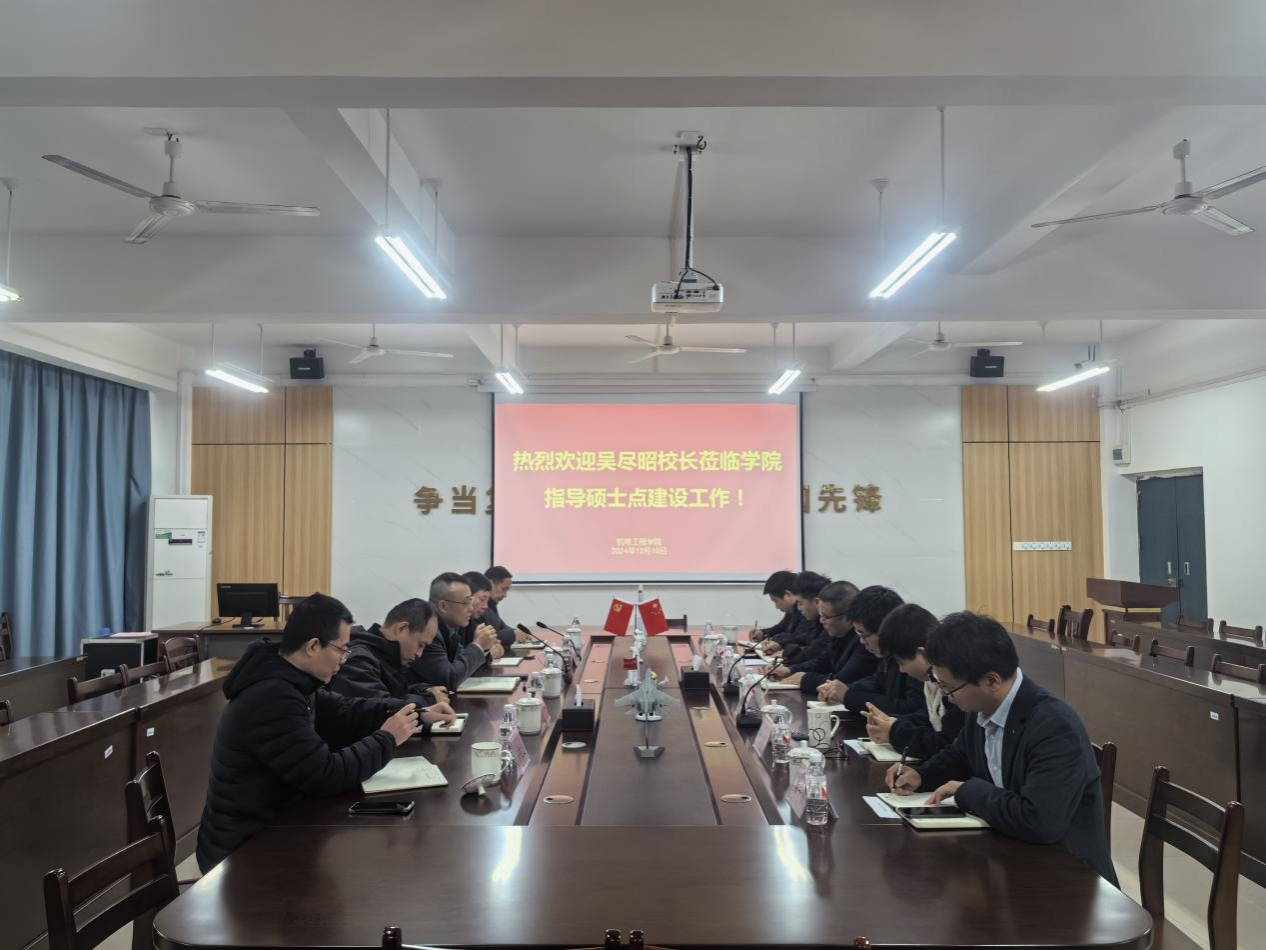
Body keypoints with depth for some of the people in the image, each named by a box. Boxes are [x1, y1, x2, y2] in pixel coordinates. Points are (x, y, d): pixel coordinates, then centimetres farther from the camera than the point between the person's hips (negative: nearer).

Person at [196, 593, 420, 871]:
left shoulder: (288, 682, 3)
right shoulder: (272, 698, -28)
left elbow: (343, 714, 11)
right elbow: (326, 775, -27)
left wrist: (408, 711, 0)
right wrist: (386, 739, -15)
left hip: (268, 828, 8)